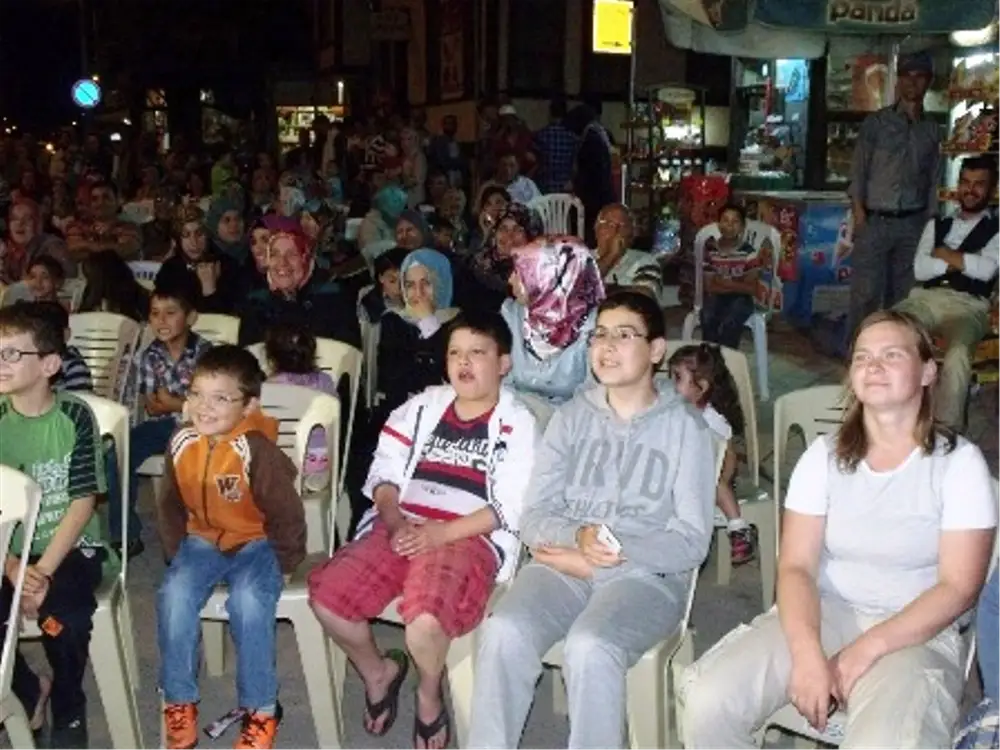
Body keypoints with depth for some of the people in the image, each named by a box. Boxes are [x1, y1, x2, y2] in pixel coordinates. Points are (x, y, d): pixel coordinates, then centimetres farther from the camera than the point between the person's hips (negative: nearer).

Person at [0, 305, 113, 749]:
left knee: (61, 618, -29)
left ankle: (69, 712, 2)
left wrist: (43, 571, -18)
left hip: (71, 549, -3)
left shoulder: (74, 417, -7)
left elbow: (83, 503, -9)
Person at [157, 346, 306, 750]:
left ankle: (261, 710, -10)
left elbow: (286, 513, -14)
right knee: (173, 598, -21)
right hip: (202, 541, 5)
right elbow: (171, 506, 10)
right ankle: (179, 701, -1)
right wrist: (177, 554, 6)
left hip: (256, 543, -4)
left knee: (249, 603, -29)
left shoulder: (257, 451, -24)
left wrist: (280, 563, -7)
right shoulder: (182, 444, -7)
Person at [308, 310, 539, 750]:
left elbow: (508, 508, -6)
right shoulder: (423, 406, 16)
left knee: (425, 621, -33)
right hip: (401, 526, 5)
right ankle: (377, 671, 14)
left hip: (471, 537, -4)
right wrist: (395, 523, -9)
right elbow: (384, 473, 12)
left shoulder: (517, 424, 3)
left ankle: (429, 694, 4)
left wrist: (439, 534, -17)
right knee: (326, 596, -18)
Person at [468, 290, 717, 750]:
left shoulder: (685, 427, 2)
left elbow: (692, 542, -3)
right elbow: (533, 517, 7)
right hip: (563, 566, 3)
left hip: (645, 575, -3)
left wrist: (604, 558, -13)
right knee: (504, 633, -27)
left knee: (589, 648, -33)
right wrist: (578, 537, -16)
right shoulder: (570, 417, 12)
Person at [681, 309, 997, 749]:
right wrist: (807, 653, -21)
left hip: (915, 634, -2)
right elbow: (796, 566, -3)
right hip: (822, 614, 3)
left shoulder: (959, 462, -3)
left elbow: (958, 587, -8)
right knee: (707, 699, -21)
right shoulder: (824, 454, 4)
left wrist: (865, 651, -18)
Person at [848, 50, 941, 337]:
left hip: (912, 224, 3)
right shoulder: (875, 122, 3)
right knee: (865, 294, -7)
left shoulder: (933, 129, 12)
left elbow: (933, 180, 12)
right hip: (875, 220, -3)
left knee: (902, 295, 6)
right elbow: (858, 172, -1)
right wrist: (859, 216, -10)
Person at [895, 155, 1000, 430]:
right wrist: (961, 260, -1)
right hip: (925, 299, 3)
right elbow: (919, 269, 8)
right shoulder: (937, 225, 23)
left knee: (957, 354, -37)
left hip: (967, 307, -3)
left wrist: (944, 255, 5)